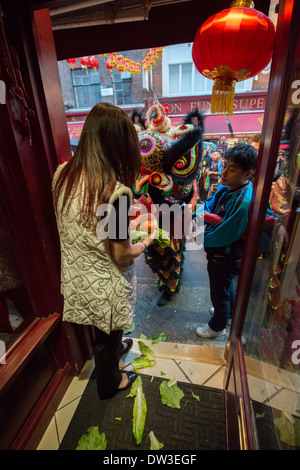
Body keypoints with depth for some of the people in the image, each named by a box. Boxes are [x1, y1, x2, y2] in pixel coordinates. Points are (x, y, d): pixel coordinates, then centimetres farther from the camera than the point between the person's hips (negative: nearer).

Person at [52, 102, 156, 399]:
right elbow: (121, 255, -23)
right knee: (106, 336, 25)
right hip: (104, 286, -6)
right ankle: (108, 384, 56)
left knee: (104, 332, 35)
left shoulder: (63, 174, -9)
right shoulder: (115, 191, -31)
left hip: (75, 277, 6)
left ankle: (115, 348, 67)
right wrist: (146, 243, -3)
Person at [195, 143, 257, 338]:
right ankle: (230, 311, 62)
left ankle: (217, 326, 45)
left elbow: (220, 237, -31)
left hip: (225, 258, -9)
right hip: (220, 254, 9)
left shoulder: (244, 202, -34)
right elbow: (208, 206, -1)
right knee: (227, 285, 32)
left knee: (219, 293, 16)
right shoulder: (227, 187, -8)